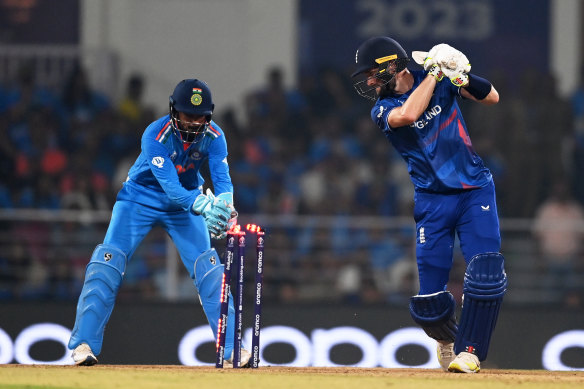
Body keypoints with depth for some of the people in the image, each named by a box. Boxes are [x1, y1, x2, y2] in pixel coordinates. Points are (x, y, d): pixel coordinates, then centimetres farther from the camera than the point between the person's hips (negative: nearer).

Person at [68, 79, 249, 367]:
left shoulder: (213, 136, -19)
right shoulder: (155, 135, -31)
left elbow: (223, 180, -26)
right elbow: (170, 186, -39)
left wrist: (224, 208, -49)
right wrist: (205, 206, -56)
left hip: (186, 200, 3)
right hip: (141, 199, -3)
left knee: (209, 266, -8)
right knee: (108, 260, -16)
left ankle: (232, 349, -3)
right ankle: (84, 344, -13)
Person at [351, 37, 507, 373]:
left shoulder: (441, 82, 0)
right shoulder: (383, 109, -3)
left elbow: (492, 98, -3)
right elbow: (408, 115, -25)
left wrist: (461, 75, -20)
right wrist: (434, 73, -18)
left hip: (475, 190, 0)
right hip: (432, 200, 0)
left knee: (486, 275, -19)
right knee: (427, 299, -3)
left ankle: (469, 349, -5)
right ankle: (447, 336, 29)